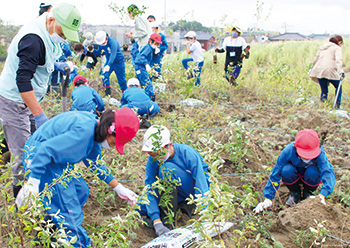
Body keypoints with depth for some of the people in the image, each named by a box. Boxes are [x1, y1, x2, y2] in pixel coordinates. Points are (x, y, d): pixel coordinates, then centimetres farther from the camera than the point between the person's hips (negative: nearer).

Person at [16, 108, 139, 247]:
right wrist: (32, 183, -32)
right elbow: (47, 149, -32)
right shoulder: (84, 130, -28)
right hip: (38, 157, -10)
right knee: (68, 209, -10)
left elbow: (95, 163, 15)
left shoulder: (93, 128, 4)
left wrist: (119, 189, 16)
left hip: (54, 160, 10)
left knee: (81, 191, 16)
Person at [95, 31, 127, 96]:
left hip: (118, 61, -5)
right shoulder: (101, 43, -8)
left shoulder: (112, 42, -30)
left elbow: (113, 54, -42)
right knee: (104, 75, -15)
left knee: (121, 79, 0)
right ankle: (108, 93, -8)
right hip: (109, 61, 6)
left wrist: (108, 65, -54)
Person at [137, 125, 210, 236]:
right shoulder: (152, 161, -16)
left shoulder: (187, 153, -27)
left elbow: (201, 186, -30)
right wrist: (156, 222, -32)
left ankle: (167, 222, -26)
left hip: (193, 191, -4)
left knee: (166, 168, -32)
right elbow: (150, 190, -21)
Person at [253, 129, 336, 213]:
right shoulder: (288, 151, -31)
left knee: (313, 172, -35)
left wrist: (322, 195, -57)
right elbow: (275, 174, -25)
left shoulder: (320, 153, -32)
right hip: (295, 175, 0)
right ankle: (294, 193, -3)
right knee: (287, 170, -34)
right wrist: (268, 198, -26)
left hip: (310, 178, 0)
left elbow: (328, 172, -41)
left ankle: (307, 193, -3)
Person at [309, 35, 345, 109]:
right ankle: (338, 105, 9)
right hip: (329, 71, -5)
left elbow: (315, 58, 26)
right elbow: (338, 60, -11)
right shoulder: (337, 48, 4)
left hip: (319, 71, 5)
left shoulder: (322, 47, 22)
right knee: (338, 87, 15)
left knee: (324, 90, 14)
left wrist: (312, 68, 37)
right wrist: (341, 71, -20)